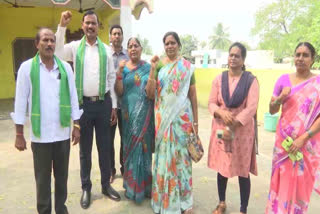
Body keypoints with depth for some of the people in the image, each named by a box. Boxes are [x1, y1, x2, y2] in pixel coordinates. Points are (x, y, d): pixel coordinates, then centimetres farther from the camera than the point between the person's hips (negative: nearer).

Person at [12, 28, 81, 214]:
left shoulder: (65, 67, 3)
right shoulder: (27, 67, -3)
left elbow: (73, 97, 5)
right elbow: (21, 101, -2)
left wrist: (76, 126, 3)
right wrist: (19, 134, -2)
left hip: (63, 133, 2)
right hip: (40, 135, -2)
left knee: (62, 175, 15)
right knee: (43, 177, 12)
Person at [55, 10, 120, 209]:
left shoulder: (106, 49, 5)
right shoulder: (75, 47, 4)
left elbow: (112, 78, 5)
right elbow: (57, 52, -15)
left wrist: (114, 106, 3)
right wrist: (62, 26, -19)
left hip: (103, 103, 1)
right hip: (83, 103, 0)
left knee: (105, 147, 11)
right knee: (85, 149, 12)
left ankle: (106, 184, 29)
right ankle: (86, 188, 29)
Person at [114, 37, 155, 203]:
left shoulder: (148, 68, 4)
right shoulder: (123, 68, 4)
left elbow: (152, 93, 1)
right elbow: (119, 92, -6)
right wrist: (119, 73, -14)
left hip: (145, 114, 0)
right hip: (129, 114, 0)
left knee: (144, 147, 9)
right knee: (131, 148, 7)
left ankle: (145, 185, 26)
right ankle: (131, 185, 23)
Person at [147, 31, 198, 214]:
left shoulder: (187, 67, 3)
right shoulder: (159, 65, 5)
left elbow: (193, 95, 4)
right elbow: (150, 92, -3)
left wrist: (195, 121, 2)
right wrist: (152, 69, -12)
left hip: (182, 117, -1)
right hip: (163, 117, 1)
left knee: (181, 155, 6)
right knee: (164, 156, 7)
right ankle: (165, 199, 25)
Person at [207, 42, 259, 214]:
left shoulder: (251, 80, -4)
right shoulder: (219, 79, 5)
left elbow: (251, 108, -12)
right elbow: (211, 103, 3)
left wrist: (232, 127, -19)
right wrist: (221, 112, -19)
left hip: (242, 130, -2)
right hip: (220, 128, 3)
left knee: (242, 171, 6)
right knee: (221, 167, 12)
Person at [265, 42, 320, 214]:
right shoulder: (283, 79, 2)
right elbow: (272, 110, 5)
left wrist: (303, 138, -16)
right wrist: (280, 98, -14)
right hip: (284, 140, 2)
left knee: (301, 183, 10)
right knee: (281, 179, 10)